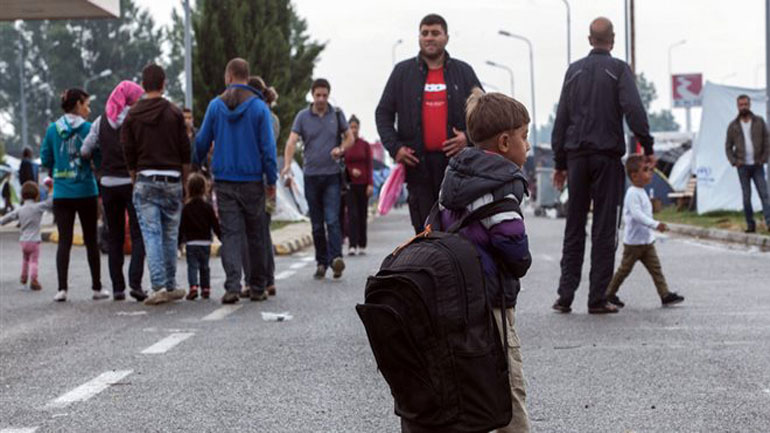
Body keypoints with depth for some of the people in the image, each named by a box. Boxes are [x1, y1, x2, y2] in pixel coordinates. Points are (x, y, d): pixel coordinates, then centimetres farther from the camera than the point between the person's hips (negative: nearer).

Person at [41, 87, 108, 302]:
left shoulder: (53, 129, 2)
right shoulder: (88, 128, -6)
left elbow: (45, 159, 5)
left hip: (61, 194, 2)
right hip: (86, 192, -2)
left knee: (64, 240, 1)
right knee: (91, 240, 9)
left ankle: (62, 288, -8)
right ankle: (97, 288, 14)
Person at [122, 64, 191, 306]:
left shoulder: (132, 116, 2)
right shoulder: (174, 113, 1)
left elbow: (128, 154, 4)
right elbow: (186, 153, 2)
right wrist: (184, 182, 12)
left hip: (145, 179, 0)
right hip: (172, 179, 1)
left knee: (151, 235, -1)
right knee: (170, 235, 10)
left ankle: (158, 287, -10)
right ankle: (171, 287, 16)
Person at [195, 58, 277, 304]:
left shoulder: (215, 106, 1)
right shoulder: (259, 107, -4)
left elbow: (202, 142, 5)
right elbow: (268, 147, -6)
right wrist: (272, 180, 1)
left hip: (224, 180, 1)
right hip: (252, 180, -1)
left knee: (230, 234, 0)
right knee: (256, 236, 9)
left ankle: (232, 286, -15)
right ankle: (257, 288, 15)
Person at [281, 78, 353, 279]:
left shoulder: (337, 114, 6)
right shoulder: (303, 116, 3)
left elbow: (349, 137, 12)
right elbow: (292, 141, -7)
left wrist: (341, 148, -11)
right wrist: (287, 164, -24)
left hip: (332, 175, -1)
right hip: (311, 176, 1)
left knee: (332, 219, -14)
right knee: (317, 224, 6)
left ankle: (336, 258, -21)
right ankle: (321, 262, 14)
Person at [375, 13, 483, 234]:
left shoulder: (463, 71, 11)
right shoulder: (403, 71, 10)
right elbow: (383, 113, 12)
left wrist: (469, 137, -5)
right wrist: (394, 146, -2)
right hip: (418, 164, 0)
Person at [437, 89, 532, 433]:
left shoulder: (457, 174, 13)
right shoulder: (503, 183, -15)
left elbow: (438, 224, 19)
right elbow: (511, 241, -21)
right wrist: (520, 266, 0)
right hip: (490, 297, -9)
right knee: (509, 386, -3)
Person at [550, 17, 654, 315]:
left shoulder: (574, 71, 11)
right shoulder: (618, 69, -2)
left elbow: (561, 119, 10)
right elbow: (633, 109, -15)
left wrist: (560, 162, 14)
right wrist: (647, 147, -9)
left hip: (577, 157, 4)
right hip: (607, 156, -4)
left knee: (574, 229, 9)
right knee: (605, 230, 0)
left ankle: (565, 296, 5)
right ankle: (597, 299, -2)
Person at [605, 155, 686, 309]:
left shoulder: (641, 192, 12)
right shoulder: (632, 194, -19)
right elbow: (637, 214, -30)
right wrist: (655, 225, -36)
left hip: (647, 241, 9)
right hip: (633, 242, -9)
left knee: (656, 268, 1)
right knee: (625, 269, 4)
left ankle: (665, 295, -2)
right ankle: (610, 293, 17)